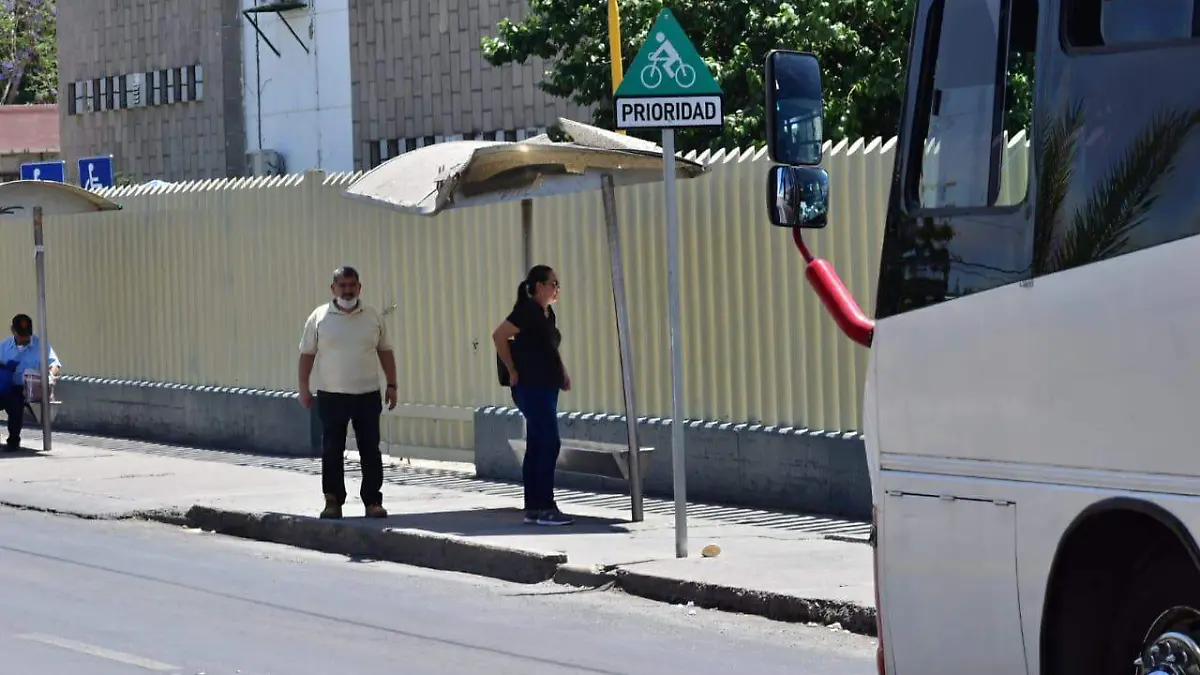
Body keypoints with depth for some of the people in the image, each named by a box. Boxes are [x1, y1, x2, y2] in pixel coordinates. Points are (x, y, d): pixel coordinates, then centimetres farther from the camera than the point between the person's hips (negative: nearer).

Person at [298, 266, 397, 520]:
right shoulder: (319, 318, 1)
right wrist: (303, 387, -2)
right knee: (332, 452, 1)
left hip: (368, 395, 1)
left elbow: (386, 352, 12)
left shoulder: (373, 317, 7)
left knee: (370, 451, 1)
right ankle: (333, 501, 9)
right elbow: (307, 353, 4)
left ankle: (373, 501, 7)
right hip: (331, 395, -1)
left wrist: (392, 385, 6)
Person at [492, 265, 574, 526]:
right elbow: (499, 336, -21)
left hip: (545, 387, 9)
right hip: (531, 387, -9)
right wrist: (513, 371, -15)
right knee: (549, 444, -11)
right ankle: (545, 508, -11)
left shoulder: (547, 314, 14)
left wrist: (562, 372, 10)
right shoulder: (527, 311, -13)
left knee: (537, 447, 9)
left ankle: (533, 509, 11)